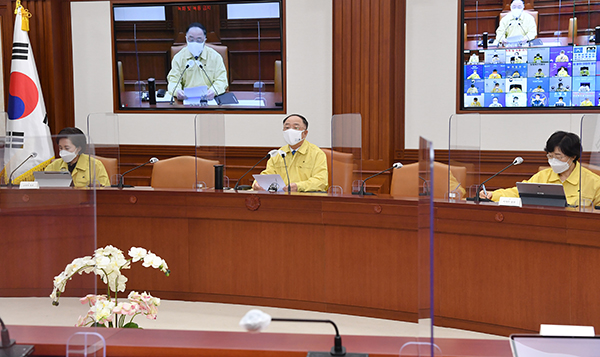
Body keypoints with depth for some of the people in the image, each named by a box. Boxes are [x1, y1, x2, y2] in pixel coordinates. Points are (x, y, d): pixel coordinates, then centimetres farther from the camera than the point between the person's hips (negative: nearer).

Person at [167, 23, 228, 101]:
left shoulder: (215, 57, 6)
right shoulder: (178, 57, 7)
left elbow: (221, 80, 2)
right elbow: (173, 80, 3)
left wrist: (214, 91, -21)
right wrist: (177, 91, -23)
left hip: (209, 98, 0)